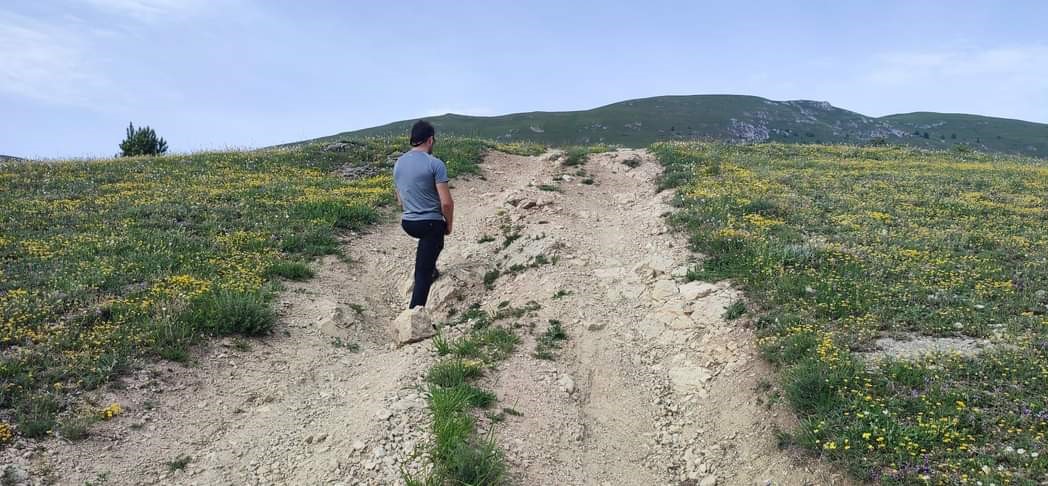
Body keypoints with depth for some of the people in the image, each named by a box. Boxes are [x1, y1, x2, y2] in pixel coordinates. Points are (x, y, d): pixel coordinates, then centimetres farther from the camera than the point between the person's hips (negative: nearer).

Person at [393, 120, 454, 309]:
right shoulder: (435, 164, -15)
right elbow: (446, 203, -17)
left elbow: (400, 200, 14)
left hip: (407, 223, 6)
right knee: (423, 271, 1)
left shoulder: (399, 163, 5)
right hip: (431, 223, -6)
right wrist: (449, 224, -1)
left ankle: (431, 270, 39)